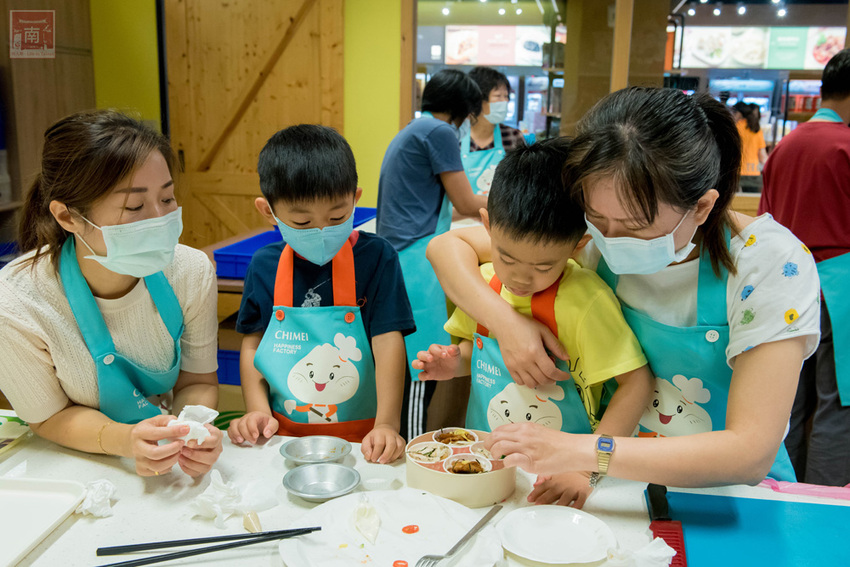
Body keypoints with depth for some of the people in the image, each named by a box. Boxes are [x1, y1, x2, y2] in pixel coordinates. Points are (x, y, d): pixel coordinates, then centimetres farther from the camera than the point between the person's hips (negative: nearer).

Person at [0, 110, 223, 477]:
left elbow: (197, 382, -3)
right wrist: (123, 440, -28)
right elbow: (50, 417, -9)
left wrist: (193, 429, -25)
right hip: (77, 470, -1)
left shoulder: (191, 272, -16)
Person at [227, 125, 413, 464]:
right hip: (283, 437, 0)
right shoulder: (264, 267, 4)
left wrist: (387, 424, -18)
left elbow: (388, 341, -9)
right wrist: (257, 410, -1)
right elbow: (252, 345, 13)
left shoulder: (375, 257, -4)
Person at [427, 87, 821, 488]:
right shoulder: (591, 234, -10)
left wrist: (583, 451, -28)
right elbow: (448, 245, -3)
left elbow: (751, 453, -23)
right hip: (611, 488, 2)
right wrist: (505, 322, -20)